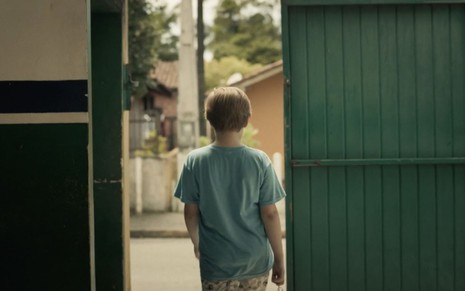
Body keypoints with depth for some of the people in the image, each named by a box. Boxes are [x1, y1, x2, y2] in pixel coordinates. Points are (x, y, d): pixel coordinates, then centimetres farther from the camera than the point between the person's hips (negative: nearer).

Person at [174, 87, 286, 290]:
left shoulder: (195, 161, -9)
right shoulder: (260, 161, -9)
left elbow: (191, 212, -3)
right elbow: (269, 214, -7)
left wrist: (196, 243, 16)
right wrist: (279, 257, 4)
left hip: (216, 261, -1)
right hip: (255, 259, 1)